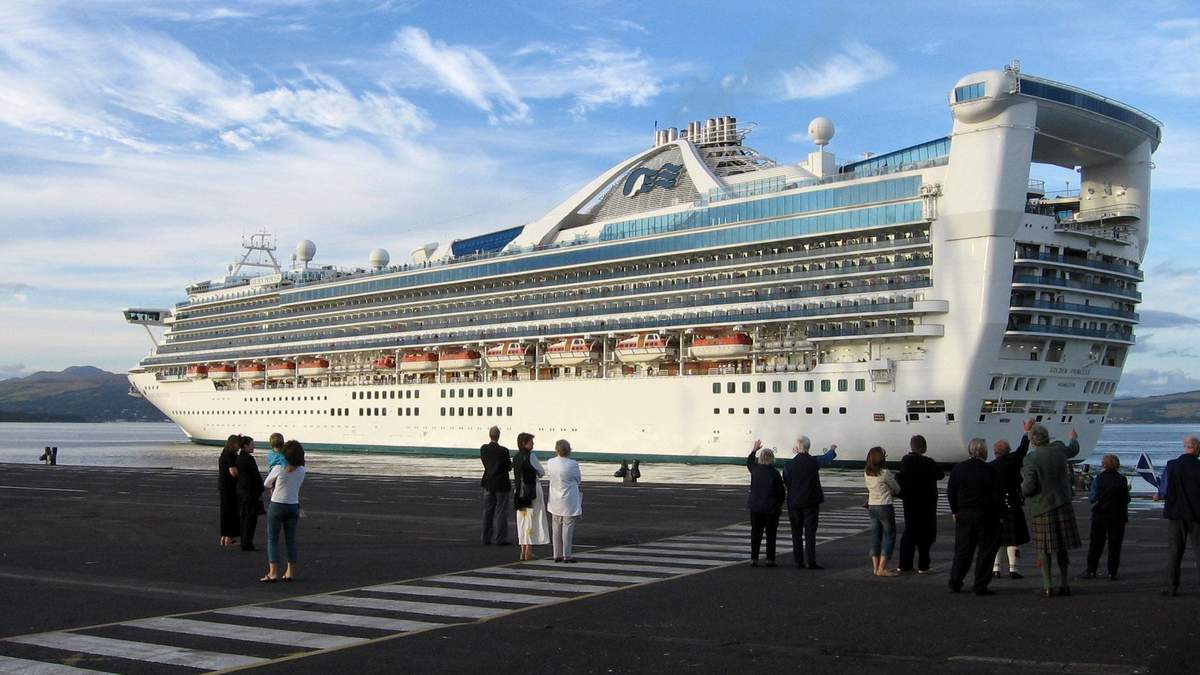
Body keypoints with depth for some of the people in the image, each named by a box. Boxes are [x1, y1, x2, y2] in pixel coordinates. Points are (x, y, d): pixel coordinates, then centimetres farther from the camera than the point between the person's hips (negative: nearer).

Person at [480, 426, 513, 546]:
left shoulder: (483, 449, -4)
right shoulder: (503, 451, -19)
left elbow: (485, 463, 7)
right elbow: (509, 467, -11)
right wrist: (511, 463, 10)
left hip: (488, 483, 5)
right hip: (501, 484, -5)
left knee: (488, 511, 12)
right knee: (501, 512, 3)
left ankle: (486, 538, 17)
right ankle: (501, 539, 6)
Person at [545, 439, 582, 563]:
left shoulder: (550, 463, -7)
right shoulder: (573, 464, -16)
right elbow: (578, 479, -2)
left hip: (555, 501, 4)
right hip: (569, 501, -4)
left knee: (556, 528, 12)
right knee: (567, 527, 2)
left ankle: (557, 555, 16)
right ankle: (567, 555, 4)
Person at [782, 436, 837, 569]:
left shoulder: (789, 464, -6)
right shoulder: (814, 461, -7)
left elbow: (786, 483, 4)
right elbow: (828, 458, 14)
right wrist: (832, 449, 37)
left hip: (794, 503, 1)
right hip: (811, 502, -1)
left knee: (796, 533, 9)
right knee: (810, 532, -1)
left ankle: (799, 561, 12)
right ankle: (810, 562, -6)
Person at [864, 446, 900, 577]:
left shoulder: (866, 473, 1)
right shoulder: (885, 473, -17)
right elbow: (897, 488, -2)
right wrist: (892, 493, 20)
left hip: (871, 506, 7)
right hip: (884, 507, -6)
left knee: (875, 536, 13)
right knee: (889, 536, 2)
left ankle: (876, 567, 15)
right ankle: (882, 569, -2)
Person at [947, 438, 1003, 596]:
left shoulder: (958, 469, 0)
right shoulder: (990, 470, -9)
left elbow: (950, 493, 3)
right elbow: (997, 496, -9)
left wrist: (955, 511, 12)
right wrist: (996, 515, 3)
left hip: (964, 515, 3)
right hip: (986, 516, -3)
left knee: (962, 549, 12)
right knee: (985, 550, 4)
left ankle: (955, 583, 13)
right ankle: (980, 586, 3)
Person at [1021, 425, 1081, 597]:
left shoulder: (1031, 459, -15)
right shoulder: (1058, 449, 0)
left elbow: (1028, 487, -19)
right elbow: (1073, 450, 25)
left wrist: (1023, 488, 4)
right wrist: (1074, 438, 46)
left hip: (1042, 508, -4)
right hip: (1063, 504, 4)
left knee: (1044, 549, 4)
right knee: (1062, 547, 13)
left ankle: (1047, 586, 5)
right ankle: (1064, 584, 17)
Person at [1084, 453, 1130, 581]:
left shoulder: (1098, 479, -8)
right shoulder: (1122, 480, -5)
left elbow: (1092, 498, -7)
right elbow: (1126, 500, -1)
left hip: (1100, 515, 0)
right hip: (1118, 516, 1)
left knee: (1095, 544, 8)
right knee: (1114, 545, 6)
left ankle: (1091, 571, 8)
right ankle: (1112, 573, 5)